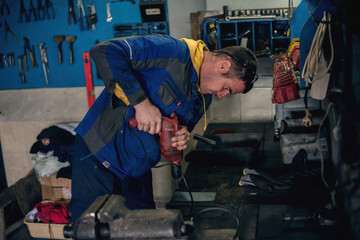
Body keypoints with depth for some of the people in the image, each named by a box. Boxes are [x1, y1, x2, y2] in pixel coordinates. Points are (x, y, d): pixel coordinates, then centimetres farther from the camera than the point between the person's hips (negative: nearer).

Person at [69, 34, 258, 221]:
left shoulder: (204, 97, 6)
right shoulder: (173, 52, -21)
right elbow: (105, 52, -29)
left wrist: (182, 136, -9)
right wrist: (141, 102, -33)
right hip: (98, 152, -7)